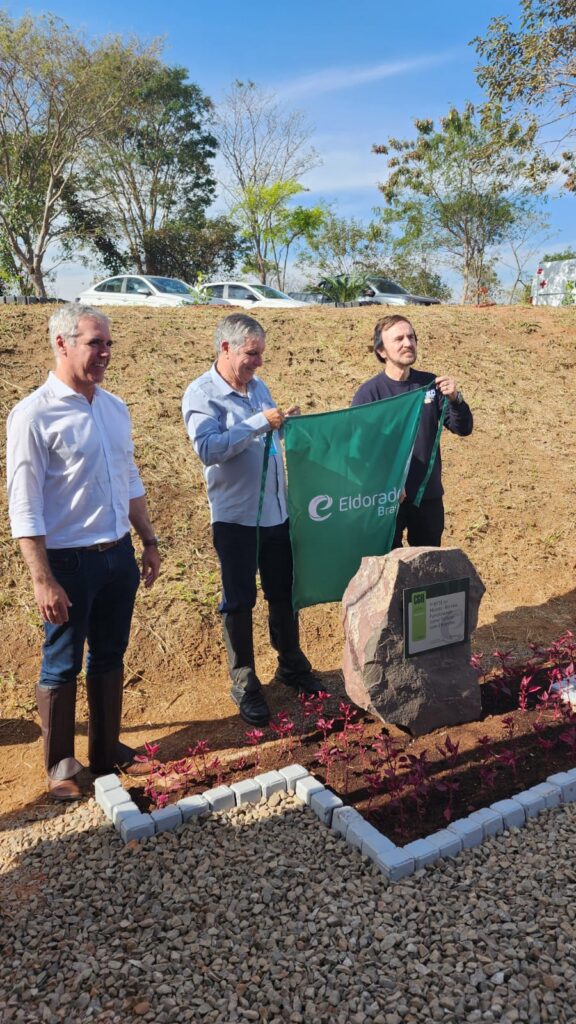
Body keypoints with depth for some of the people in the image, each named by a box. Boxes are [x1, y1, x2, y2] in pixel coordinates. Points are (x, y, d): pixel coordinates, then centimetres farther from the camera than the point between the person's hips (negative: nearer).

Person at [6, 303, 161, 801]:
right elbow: (24, 506, -15)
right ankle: (60, 766, 27)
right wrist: (43, 579, -17)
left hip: (119, 554, 6)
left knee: (109, 656, 18)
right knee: (62, 666, 9)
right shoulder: (34, 414, -14)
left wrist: (149, 541, 15)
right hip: (70, 560, -6)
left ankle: (107, 748, 35)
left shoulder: (115, 408, 7)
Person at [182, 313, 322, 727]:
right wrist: (261, 422, -26)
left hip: (277, 511, 6)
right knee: (239, 601, 6)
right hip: (235, 517, -6)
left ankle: (292, 664, 36)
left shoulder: (259, 387, 10)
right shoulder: (201, 394, -11)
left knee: (284, 593, 17)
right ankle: (244, 683, 21)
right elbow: (207, 447, -25)